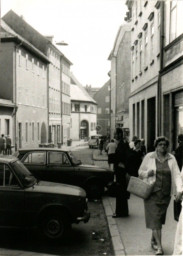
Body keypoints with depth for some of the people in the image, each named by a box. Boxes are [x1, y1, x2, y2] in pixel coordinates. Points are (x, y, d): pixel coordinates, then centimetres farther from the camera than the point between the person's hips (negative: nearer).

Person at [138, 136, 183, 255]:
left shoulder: (171, 159, 2)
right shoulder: (149, 157, -1)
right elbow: (140, 171, 7)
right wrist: (147, 173, -15)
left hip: (165, 194, 3)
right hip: (152, 192, -2)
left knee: (160, 218, 13)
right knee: (155, 218, -8)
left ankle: (153, 240, 34)